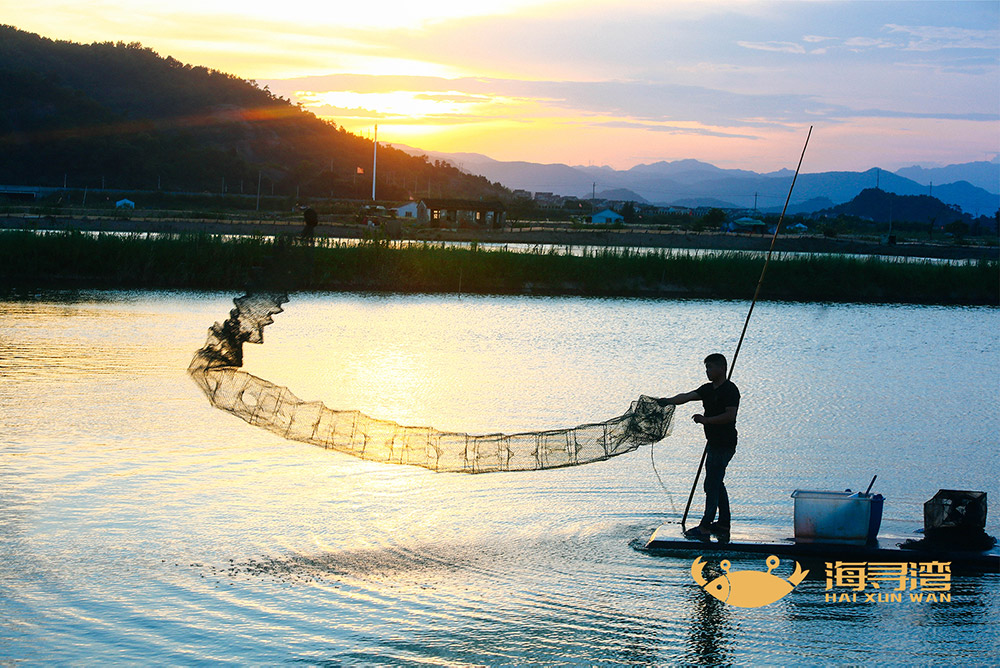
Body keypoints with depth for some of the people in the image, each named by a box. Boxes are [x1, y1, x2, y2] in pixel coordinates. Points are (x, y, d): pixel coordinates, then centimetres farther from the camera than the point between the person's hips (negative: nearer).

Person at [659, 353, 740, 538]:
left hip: (724, 444, -10)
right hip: (714, 443, 10)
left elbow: (730, 415, -21)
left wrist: (706, 420, -22)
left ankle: (705, 526, -5)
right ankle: (724, 524, 21)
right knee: (716, 483, 14)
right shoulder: (708, 389, 13)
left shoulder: (730, 390, -14)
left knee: (712, 484, -8)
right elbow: (688, 396, 3)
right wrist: (668, 401, -13)